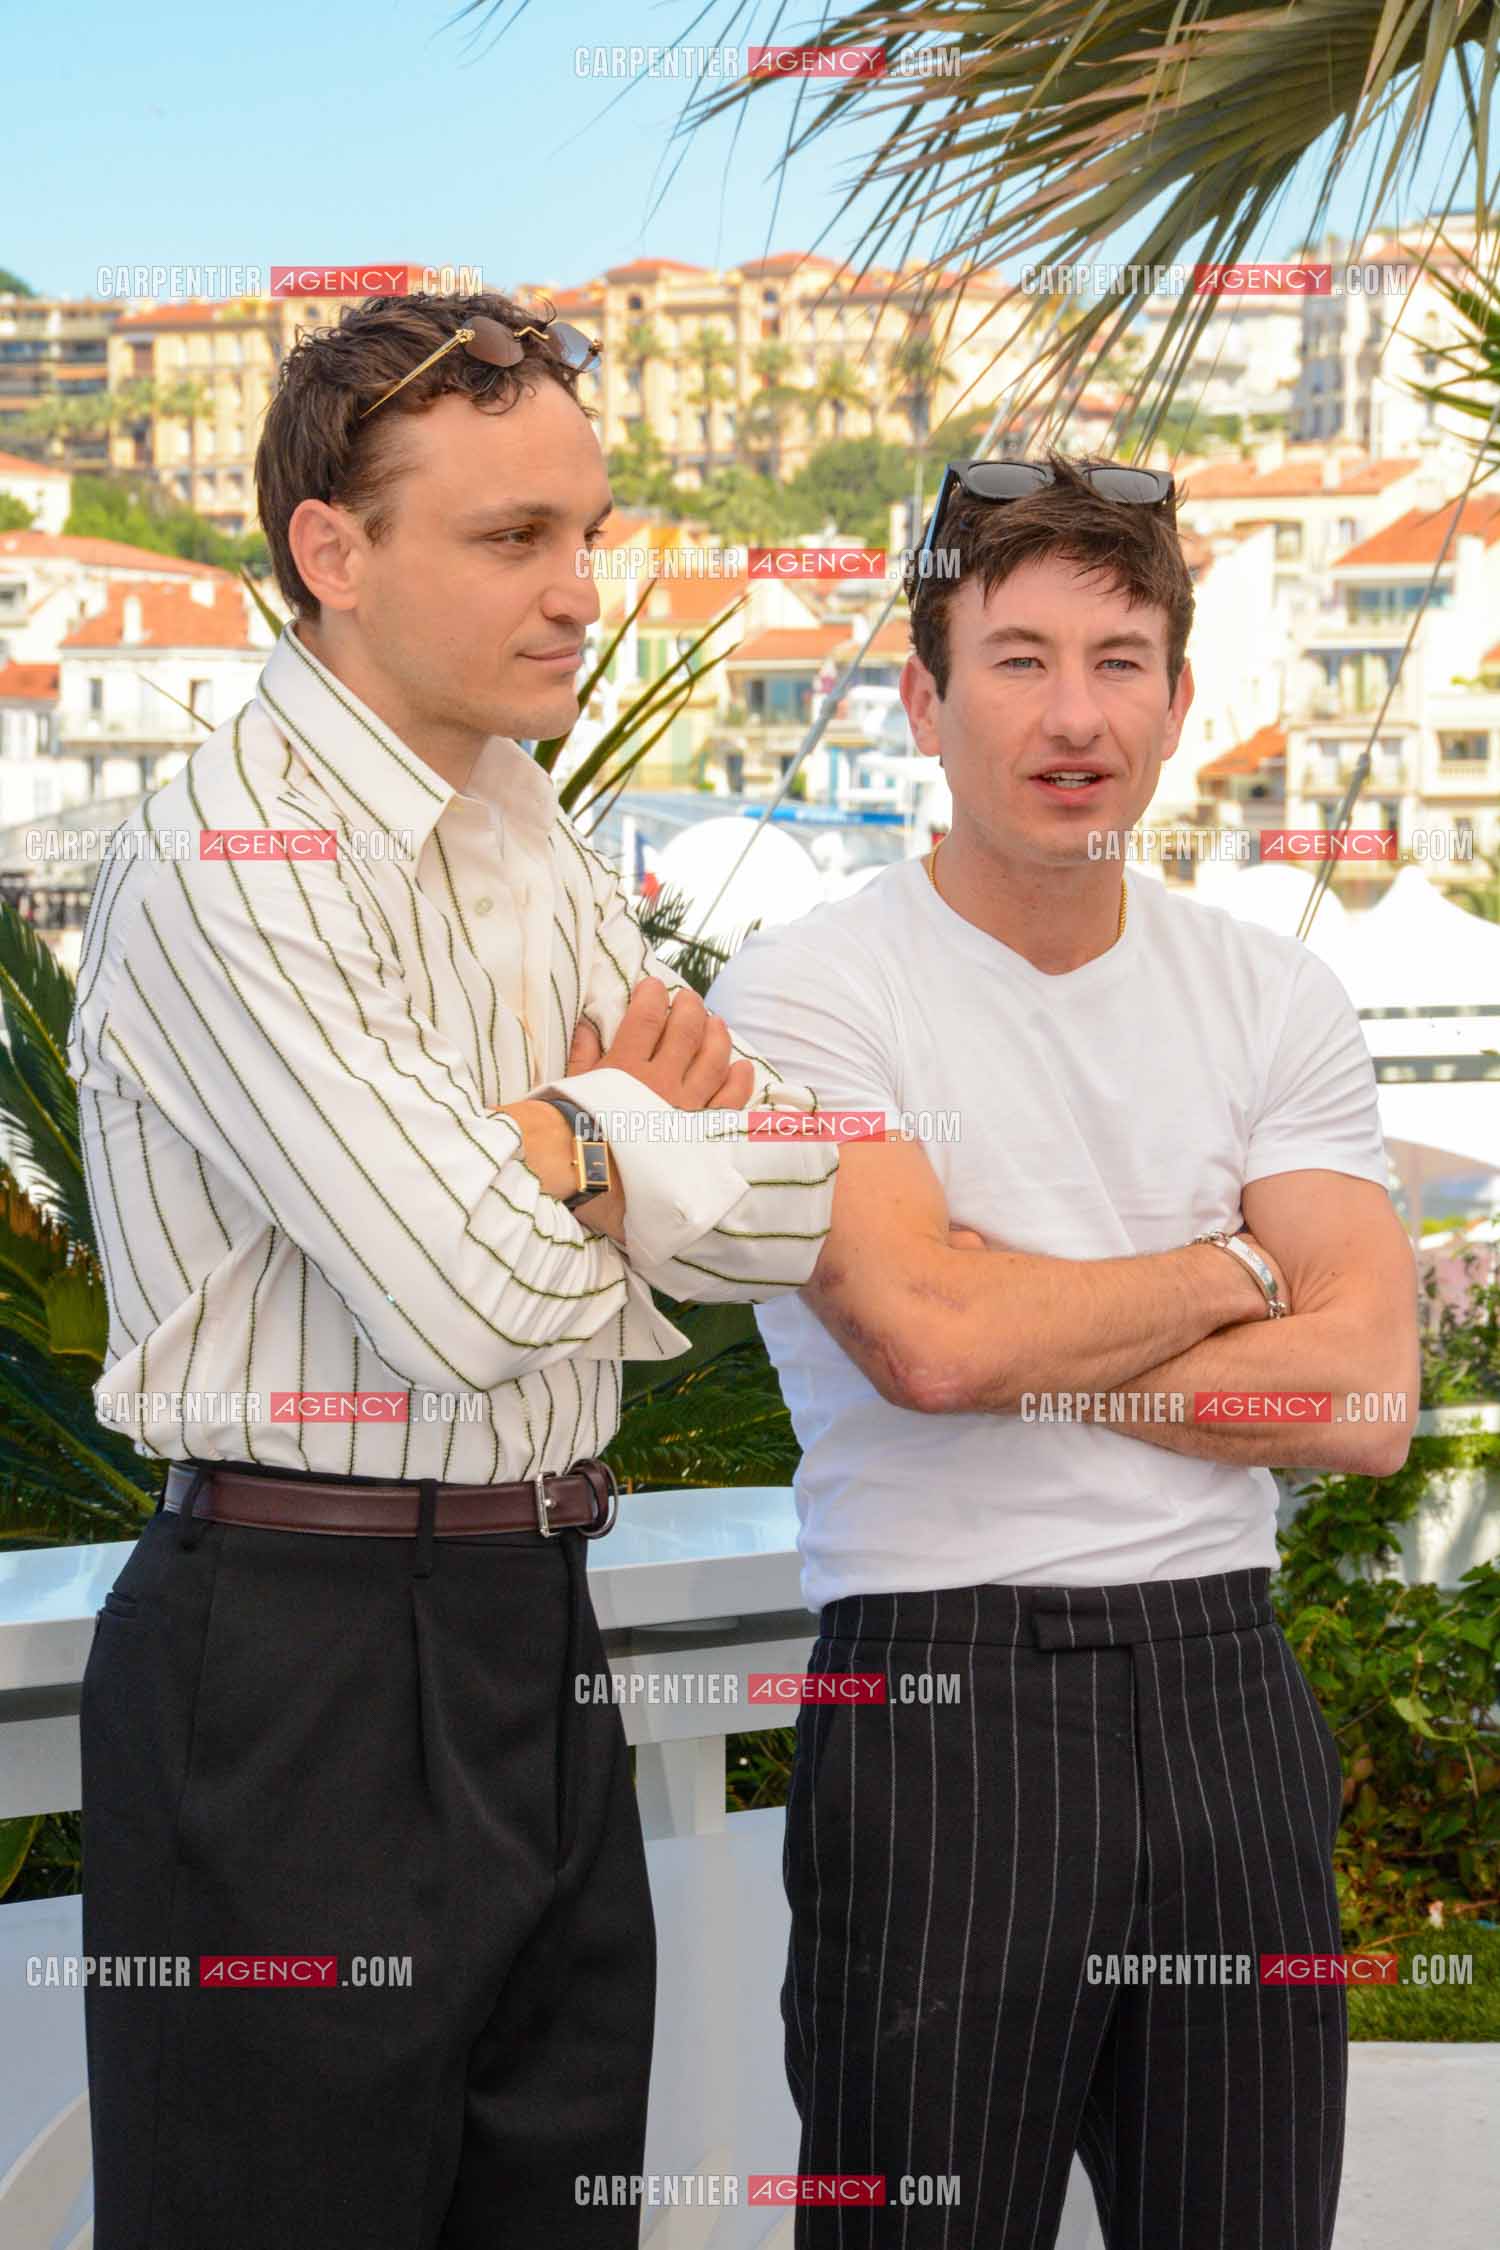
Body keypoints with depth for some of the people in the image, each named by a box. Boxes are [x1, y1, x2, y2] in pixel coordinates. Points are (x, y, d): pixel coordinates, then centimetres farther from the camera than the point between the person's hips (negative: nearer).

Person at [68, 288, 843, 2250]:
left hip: (537, 1643, 8)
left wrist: (541, 1147, -14)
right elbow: (484, 1293, -23)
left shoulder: (537, 843, 12)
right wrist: (622, 1117, -4)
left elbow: (804, 1213, 3)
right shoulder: (228, 868, -15)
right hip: (297, 1664, -8)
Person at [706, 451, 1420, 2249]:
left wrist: (1030, 1346, -10)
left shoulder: (1274, 1001, 7)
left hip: (1227, 1694, 4)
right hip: (934, 1692, -4)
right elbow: (925, 1332, -20)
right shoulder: (806, 992, -4)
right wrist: (1229, 1270, -5)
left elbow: (1363, 1405, -3)